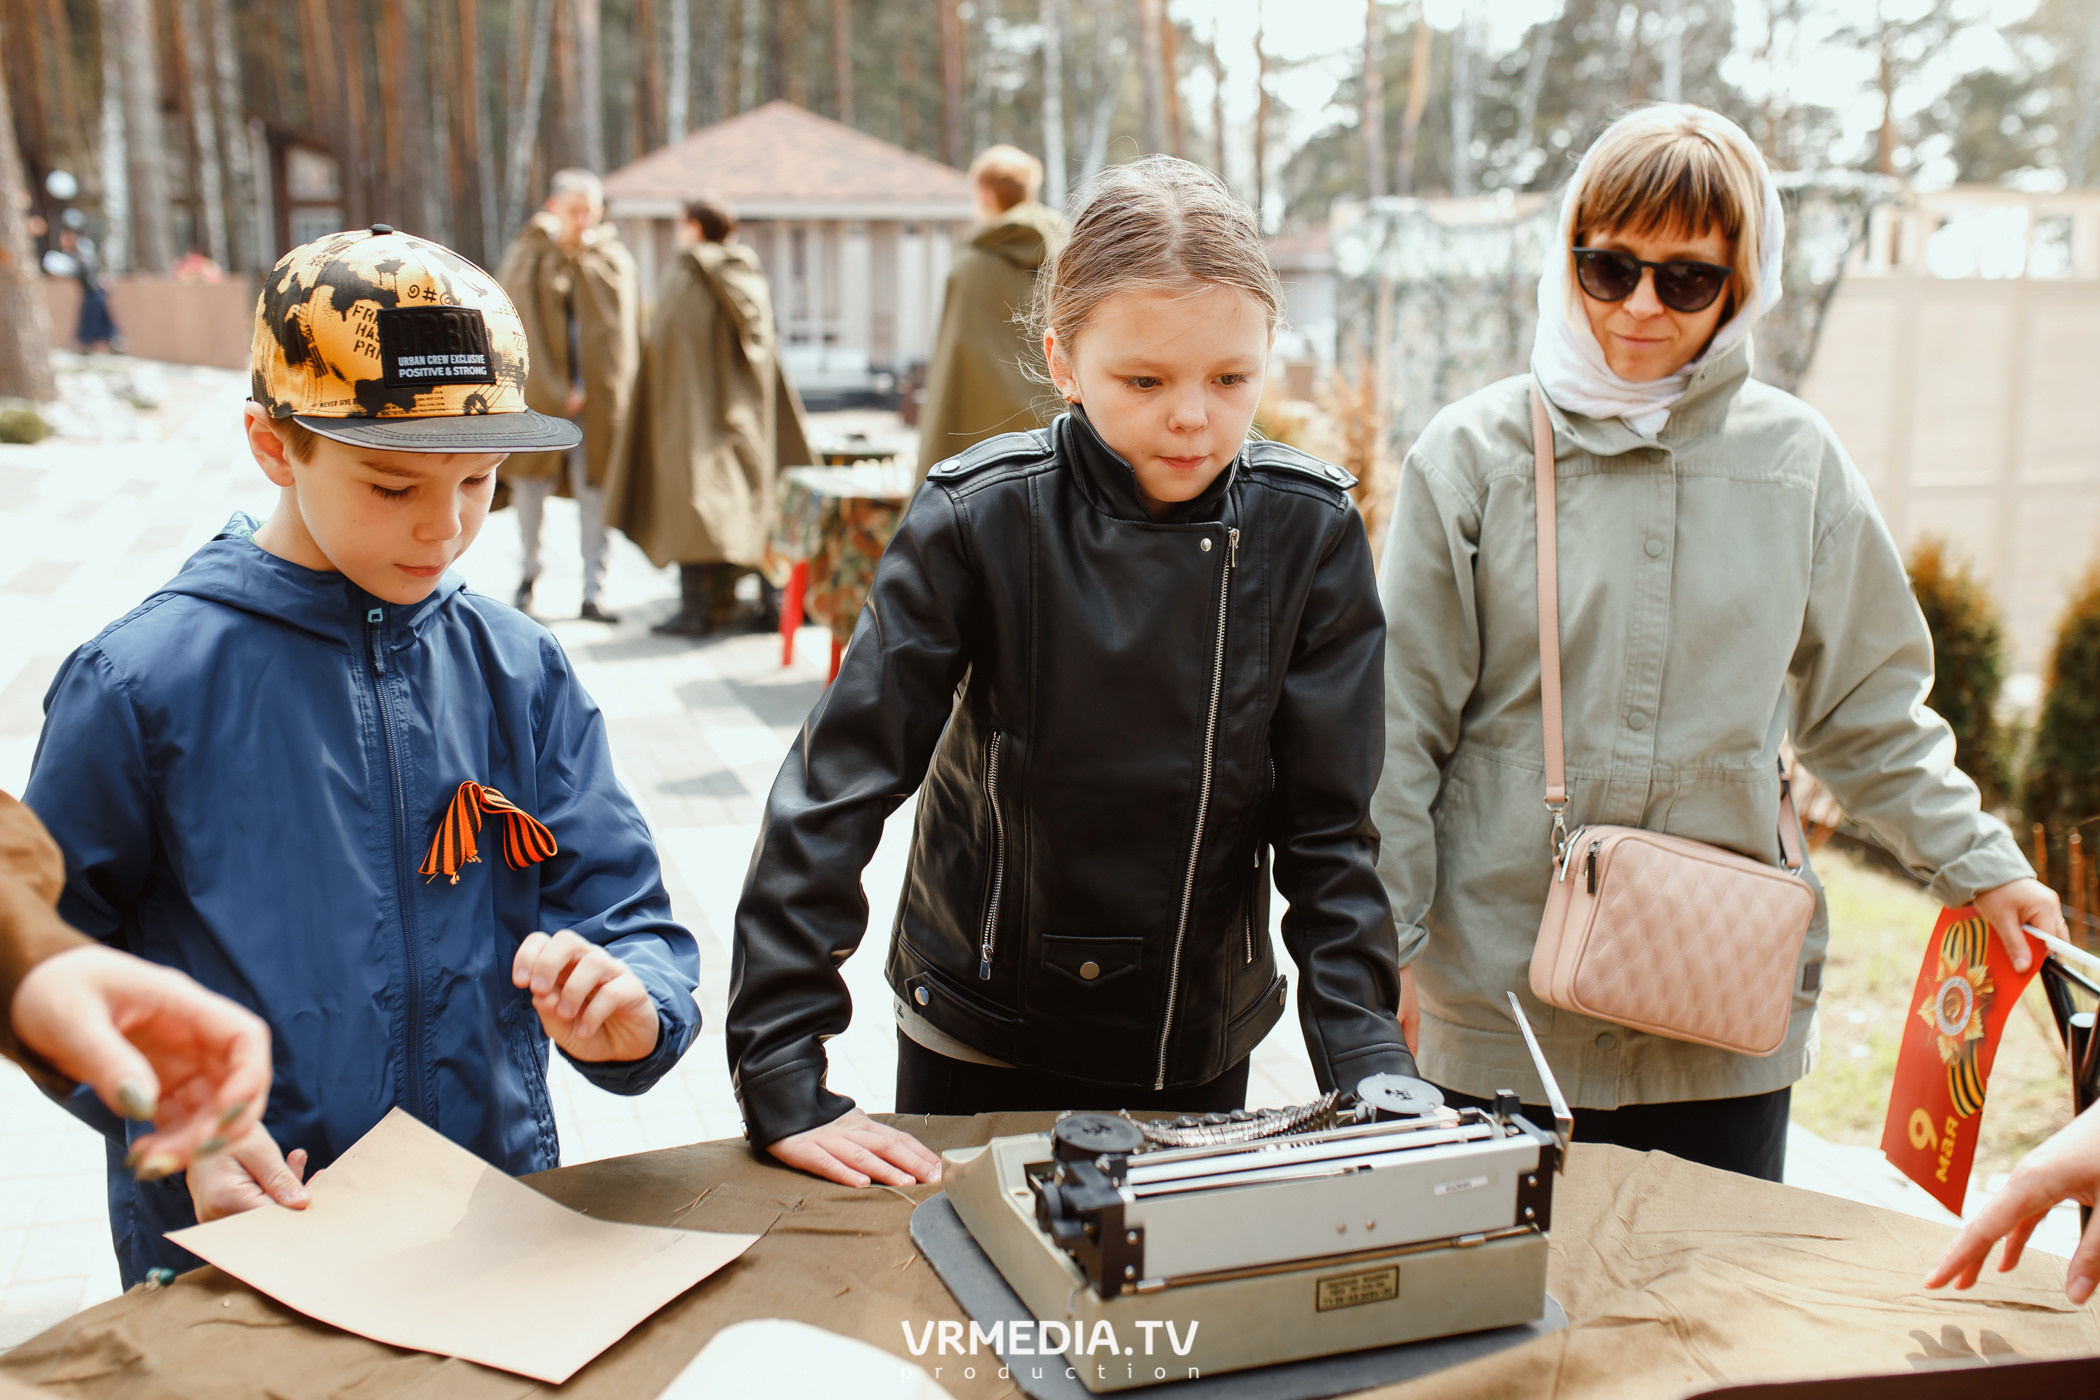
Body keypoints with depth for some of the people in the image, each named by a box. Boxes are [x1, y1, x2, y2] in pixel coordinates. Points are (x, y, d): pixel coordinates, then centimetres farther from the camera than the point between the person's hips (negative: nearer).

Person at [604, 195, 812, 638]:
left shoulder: (684, 280, -7)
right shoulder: (752, 278, 8)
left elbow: (664, 344, -10)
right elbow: (769, 347, 11)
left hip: (695, 411, -5)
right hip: (748, 412, 5)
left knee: (693, 498, -5)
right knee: (755, 499, 10)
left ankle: (696, 607, -10)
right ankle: (770, 600, 10)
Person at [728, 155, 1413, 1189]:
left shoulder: (1308, 532, -13)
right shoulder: (978, 518, -19)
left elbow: (1328, 824, -8)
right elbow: (838, 783, -19)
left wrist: (1369, 1067, -17)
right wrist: (780, 1076, -23)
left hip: (1200, 1051, 2)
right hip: (979, 1042, -1)